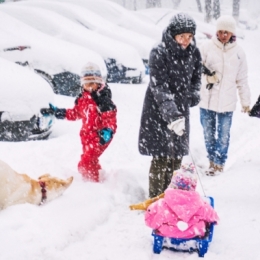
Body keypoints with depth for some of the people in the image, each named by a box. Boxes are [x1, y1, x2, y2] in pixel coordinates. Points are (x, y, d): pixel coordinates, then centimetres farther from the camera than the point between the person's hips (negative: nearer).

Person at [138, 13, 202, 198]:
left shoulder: (193, 52, -2)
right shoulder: (159, 53, -19)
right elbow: (159, 87, -26)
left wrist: (194, 94, -3)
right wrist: (172, 114, -35)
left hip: (181, 111, 5)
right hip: (159, 112, -5)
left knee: (176, 157, 11)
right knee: (161, 158, -4)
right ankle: (155, 200, 9)